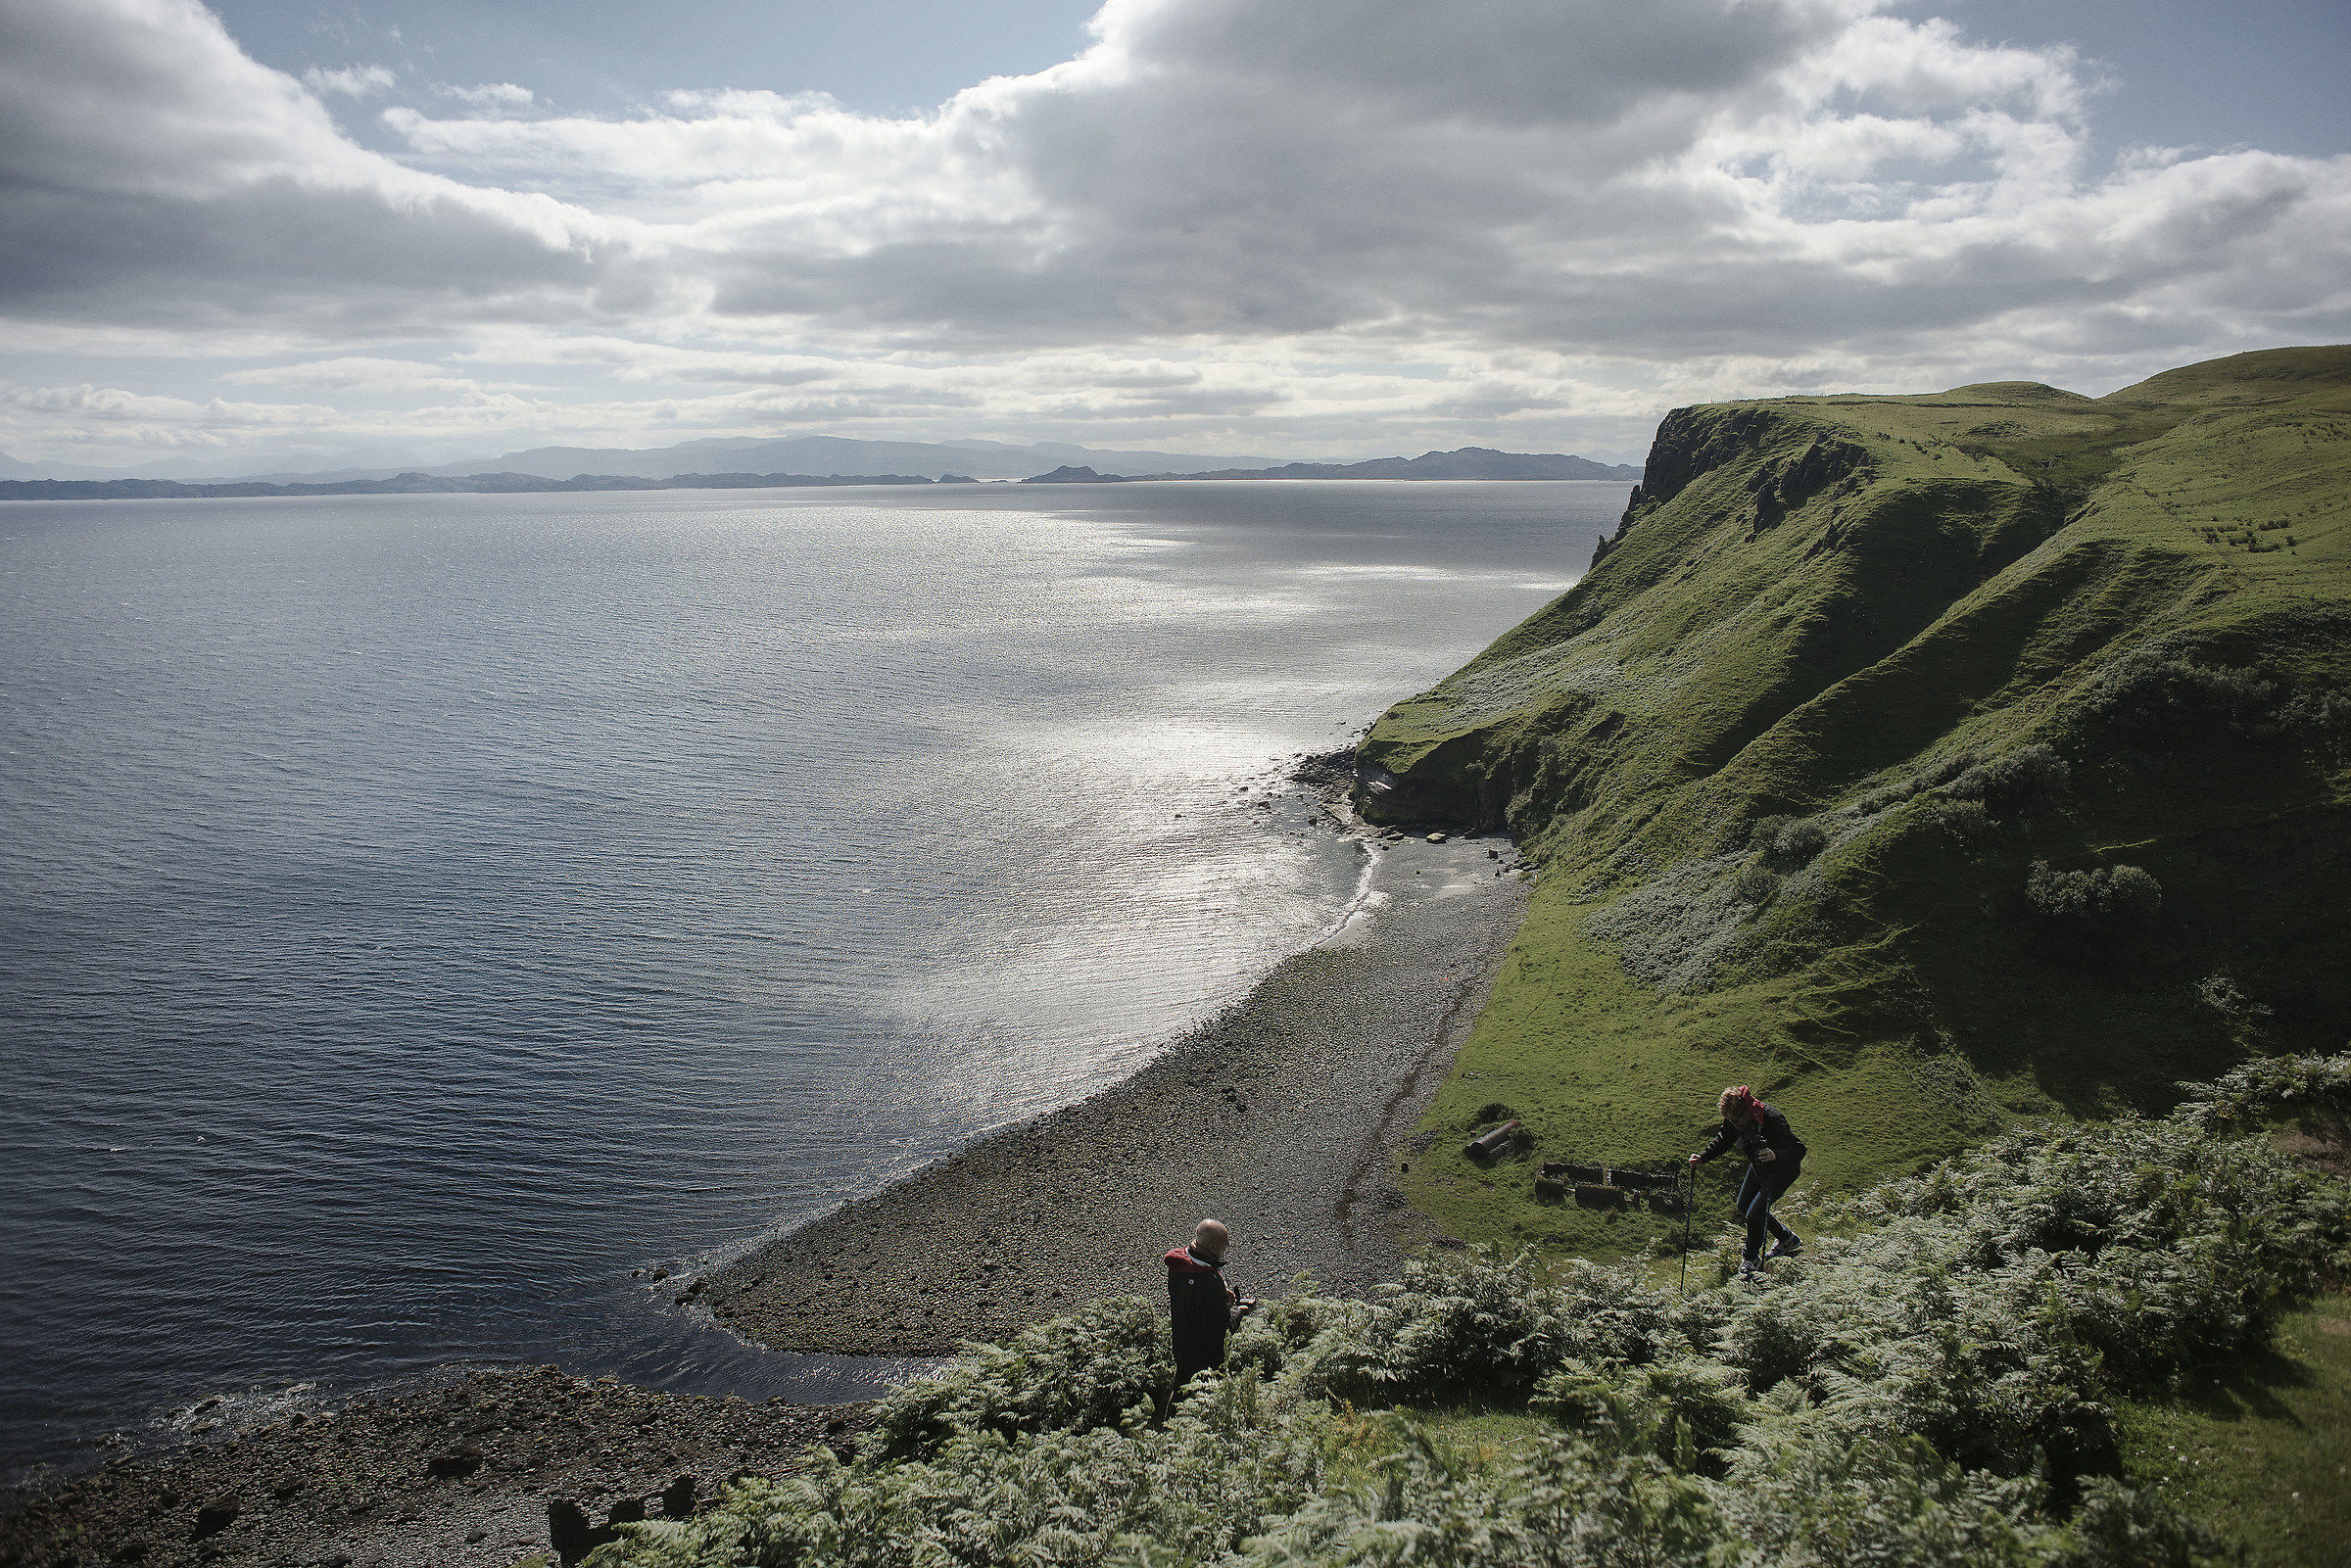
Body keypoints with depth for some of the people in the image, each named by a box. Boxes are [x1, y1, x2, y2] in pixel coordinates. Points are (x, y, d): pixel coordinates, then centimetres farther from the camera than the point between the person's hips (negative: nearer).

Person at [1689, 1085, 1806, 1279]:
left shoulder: (1772, 1120, -37)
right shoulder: (1733, 1123, -18)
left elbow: (1799, 1149, -35)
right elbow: (1721, 1142, -5)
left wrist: (1776, 1154, -53)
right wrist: (1702, 1157, -21)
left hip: (1783, 1170, -8)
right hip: (1758, 1167, 8)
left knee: (1755, 1213, -10)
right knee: (1743, 1207, 17)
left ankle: (1751, 1259, 16)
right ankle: (1788, 1239, 38)